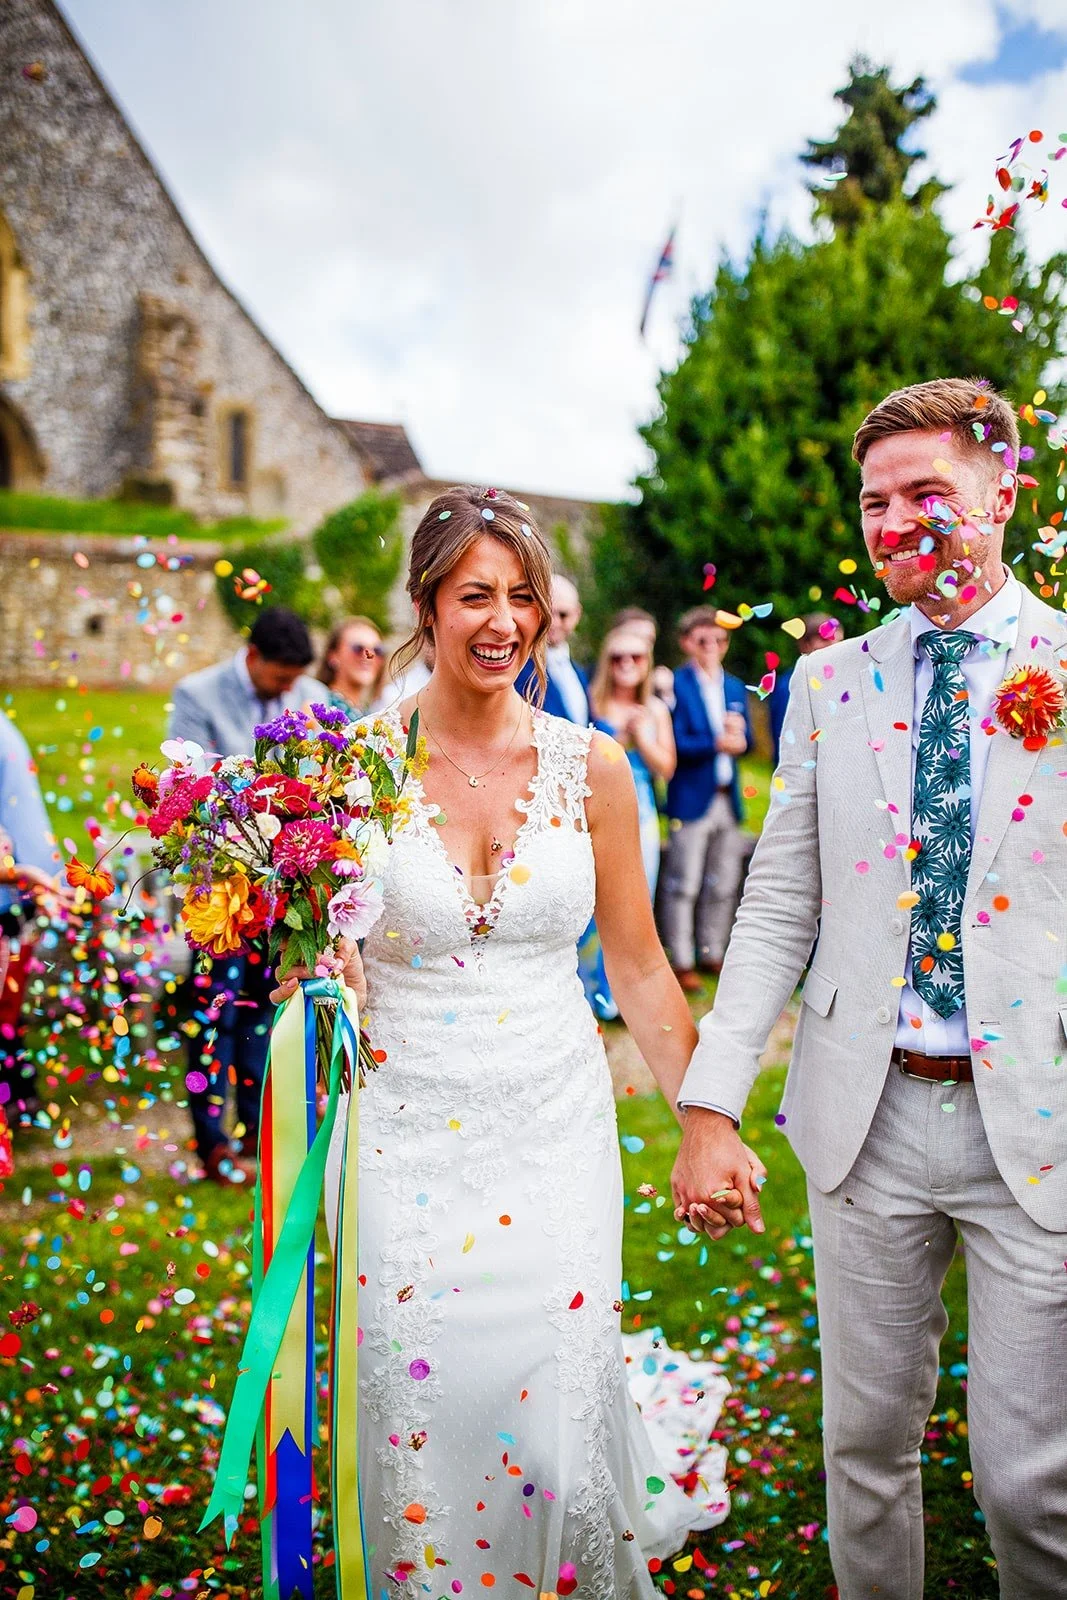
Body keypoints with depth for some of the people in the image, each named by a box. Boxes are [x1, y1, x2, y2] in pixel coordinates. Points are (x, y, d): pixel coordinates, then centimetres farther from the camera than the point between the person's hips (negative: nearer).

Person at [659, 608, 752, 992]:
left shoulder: (735, 688, 17)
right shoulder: (675, 685, -5)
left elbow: (746, 740, 15)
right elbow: (675, 744, -12)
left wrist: (738, 732, -7)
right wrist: (716, 744, -23)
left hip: (728, 799, 7)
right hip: (691, 799, -6)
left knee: (724, 886, 11)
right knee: (683, 886, -3)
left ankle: (712, 954, 22)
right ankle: (681, 963, 4)